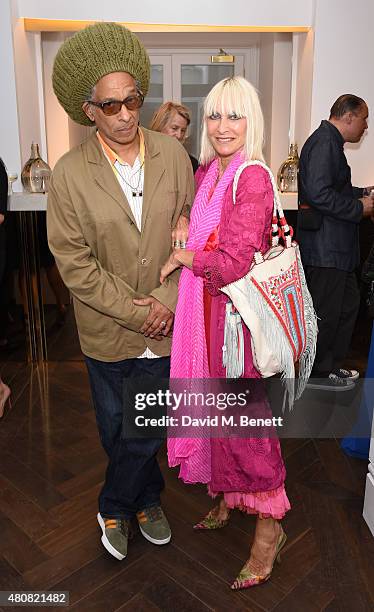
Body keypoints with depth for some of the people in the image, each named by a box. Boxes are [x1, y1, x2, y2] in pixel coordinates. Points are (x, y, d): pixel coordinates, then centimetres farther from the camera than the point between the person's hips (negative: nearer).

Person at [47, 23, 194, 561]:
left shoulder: (173, 154, -3)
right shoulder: (70, 173, -10)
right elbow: (73, 261, -10)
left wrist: (168, 300, -11)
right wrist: (133, 311, -14)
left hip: (165, 326, 1)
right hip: (107, 330, 0)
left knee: (145, 431, 13)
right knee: (117, 432, 18)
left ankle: (114, 507, 42)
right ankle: (147, 500, 47)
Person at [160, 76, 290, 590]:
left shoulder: (253, 180, -17)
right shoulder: (206, 173, 8)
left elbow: (233, 263, -22)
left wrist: (181, 257, -8)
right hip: (207, 307, 8)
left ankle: (269, 526, 25)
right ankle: (228, 498, 41)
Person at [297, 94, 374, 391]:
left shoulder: (330, 142, 20)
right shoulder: (325, 142, -14)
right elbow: (318, 193, -25)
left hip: (334, 246, 11)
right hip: (325, 246, -11)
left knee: (348, 303, 18)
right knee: (325, 310, 0)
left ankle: (332, 363, 30)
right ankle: (317, 372, 15)